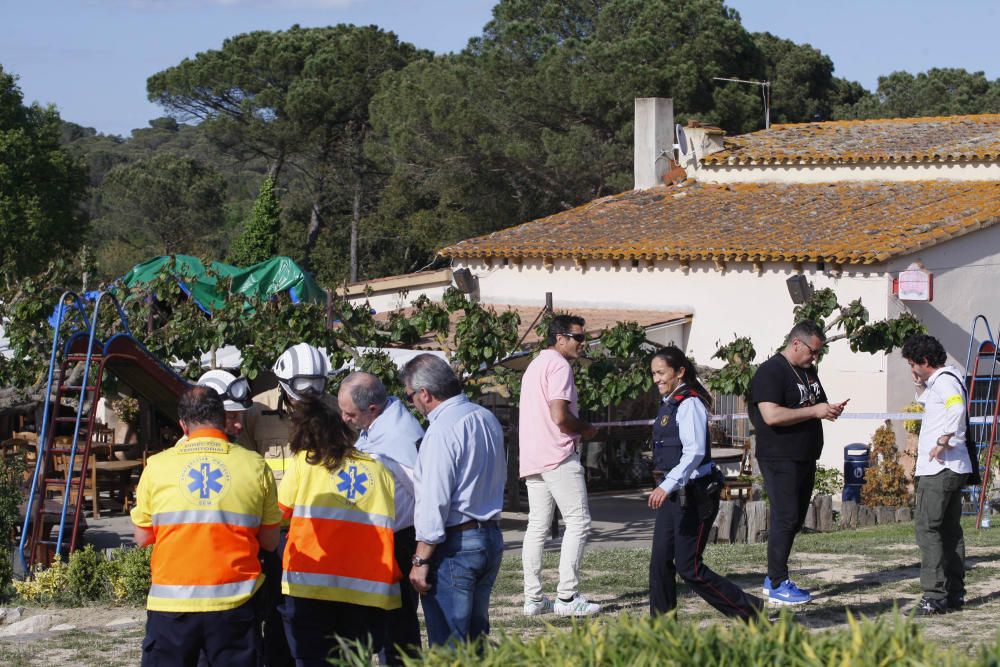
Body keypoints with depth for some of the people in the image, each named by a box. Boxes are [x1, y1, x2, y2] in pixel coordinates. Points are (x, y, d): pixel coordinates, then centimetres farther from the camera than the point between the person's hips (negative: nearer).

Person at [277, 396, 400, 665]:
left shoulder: (303, 462, 4)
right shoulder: (377, 468, 10)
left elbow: (279, 515, 11)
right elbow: (394, 523, 6)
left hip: (311, 584, -2)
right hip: (366, 590, 2)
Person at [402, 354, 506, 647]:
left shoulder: (442, 430, -18)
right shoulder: (487, 418, 10)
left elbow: (434, 502, -20)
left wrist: (421, 560, -15)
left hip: (454, 546, -9)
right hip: (492, 538, 9)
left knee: (447, 646, -4)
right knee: (476, 637, 15)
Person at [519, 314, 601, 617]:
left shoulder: (535, 365, 22)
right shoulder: (559, 365, -10)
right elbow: (560, 416, -19)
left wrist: (576, 429, 18)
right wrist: (586, 430, -2)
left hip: (532, 457, 10)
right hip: (558, 456, -10)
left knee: (537, 526, 9)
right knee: (578, 522, -7)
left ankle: (533, 598, 8)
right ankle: (567, 596, -12)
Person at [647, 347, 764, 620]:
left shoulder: (689, 404, -14)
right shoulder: (669, 404, 14)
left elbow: (695, 452, -25)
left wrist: (668, 485, -34)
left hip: (695, 493, -9)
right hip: (674, 492, 9)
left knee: (688, 566, -6)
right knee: (660, 560, 4)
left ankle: (747, 609, 5)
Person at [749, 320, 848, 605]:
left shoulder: (808, 371, 16)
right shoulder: (771, 372, -13)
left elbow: (817, 405, 29)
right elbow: (772, 415, -24)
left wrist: (831, 410, 4)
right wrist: (814, 411, -20)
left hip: (805, 459, 9)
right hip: (780, 460, -9)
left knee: (796, 519, 11)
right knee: (785, 518, -9)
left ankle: (773, 578, 20)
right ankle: (778, 586, -5)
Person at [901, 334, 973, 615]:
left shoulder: (945, 380, -13)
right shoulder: (937, 381, 18)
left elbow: (956, 408, -34)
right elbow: (926, 402, 39)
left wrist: (943, 441, -28)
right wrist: (920, 385, 22)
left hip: (939, 467, -11)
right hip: (953, 468, 11)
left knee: (927, 528, -10)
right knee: (950, 530, 13)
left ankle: (935, 596, -14)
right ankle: (955, 593, 18)